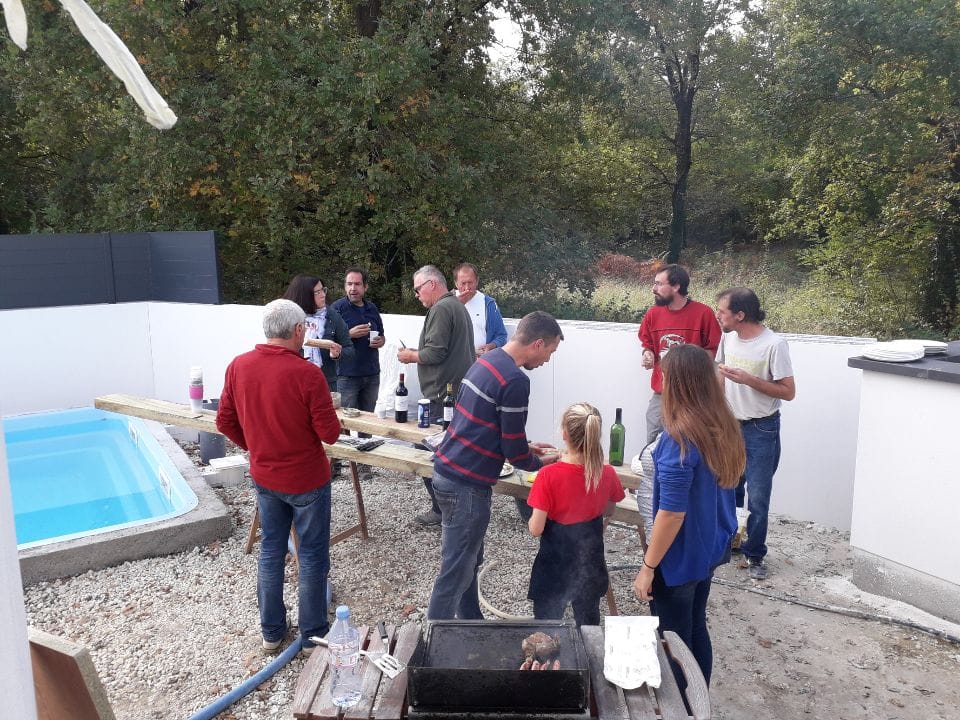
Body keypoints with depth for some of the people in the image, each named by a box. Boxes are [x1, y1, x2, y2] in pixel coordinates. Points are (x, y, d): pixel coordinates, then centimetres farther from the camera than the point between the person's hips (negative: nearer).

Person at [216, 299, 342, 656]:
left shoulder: (238, 366, -7)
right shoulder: (307, 374, -23)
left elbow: (224, 422, 2)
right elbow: (330, 433, -19)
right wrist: (325, 409, 2)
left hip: (263, 476, 5)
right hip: (306, 480, -5)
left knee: (271, 550, 19)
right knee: (312, 556, 10)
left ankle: (271, 631, 32)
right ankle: (313, 635, 23)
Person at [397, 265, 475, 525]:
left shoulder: (440, 309, -11)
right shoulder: (457, 306, 20)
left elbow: (435, 353, -18)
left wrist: (411, 356, -1)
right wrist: (418, 353, 17)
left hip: (442, 395, -10)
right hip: (460, 392, 10)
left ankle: (442, 511, 1)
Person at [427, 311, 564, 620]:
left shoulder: (487, 360, 9)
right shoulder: (515, 381, -19)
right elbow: (513, 451, -14)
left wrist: (526, 446, 20)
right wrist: (540, 461, 6)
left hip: (447, 471, 10)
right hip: (467, 484, -10)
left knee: (468, 561, 22)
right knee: (456, 571, 2)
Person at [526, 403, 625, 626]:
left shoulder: (549, 475, -24)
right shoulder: (607, 474, -12)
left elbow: (536, 529, -20)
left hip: (554, 566, -3)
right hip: (590, 564, 3)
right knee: (589, 625, 23)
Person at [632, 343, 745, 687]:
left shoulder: (679, 439, -26)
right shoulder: (724, 427, -1)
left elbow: (672, 514, -24)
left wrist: (648, 566, -16)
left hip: (680, 557, -8)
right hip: (709, 549, 8)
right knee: (696, 630, 23)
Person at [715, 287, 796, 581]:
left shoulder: (774, 344, -19)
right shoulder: (728, 337, 0)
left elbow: (788, 392, -17)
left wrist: (748, 379, -26)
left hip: (761, 430, -5)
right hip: (729, 425, 6)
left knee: (757, 497, 2)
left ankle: (754, 555, 19)